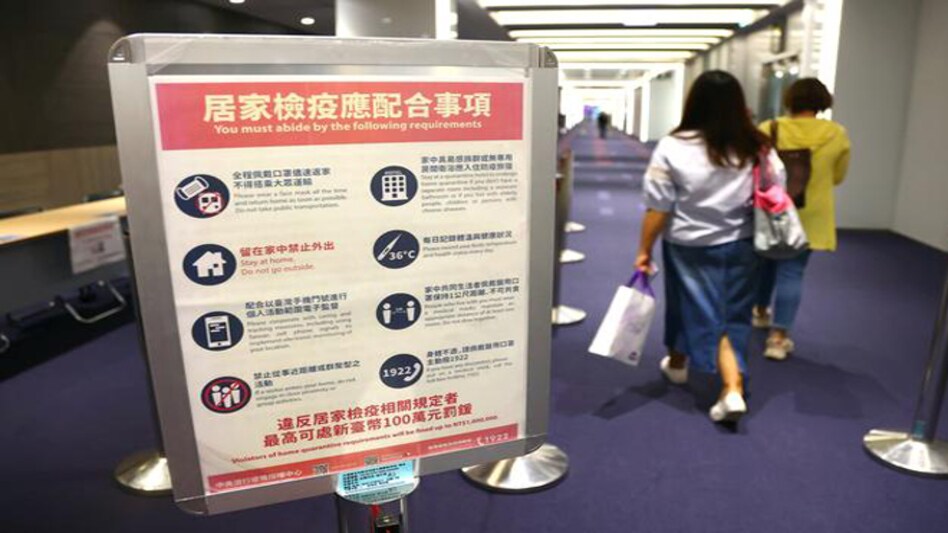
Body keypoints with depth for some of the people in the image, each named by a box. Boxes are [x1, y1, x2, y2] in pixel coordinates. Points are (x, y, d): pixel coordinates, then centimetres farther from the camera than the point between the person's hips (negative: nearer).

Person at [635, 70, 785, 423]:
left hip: (689, 247, -1)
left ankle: (677, 364, 40)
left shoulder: (672, 148, -15)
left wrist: (644, 250, -3)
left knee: (696, 310, 18)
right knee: (732, 318, 11)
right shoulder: (758, 149, -7)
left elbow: (658, 207, -12)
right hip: (738, 246, 2)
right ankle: (733, 390, 3)